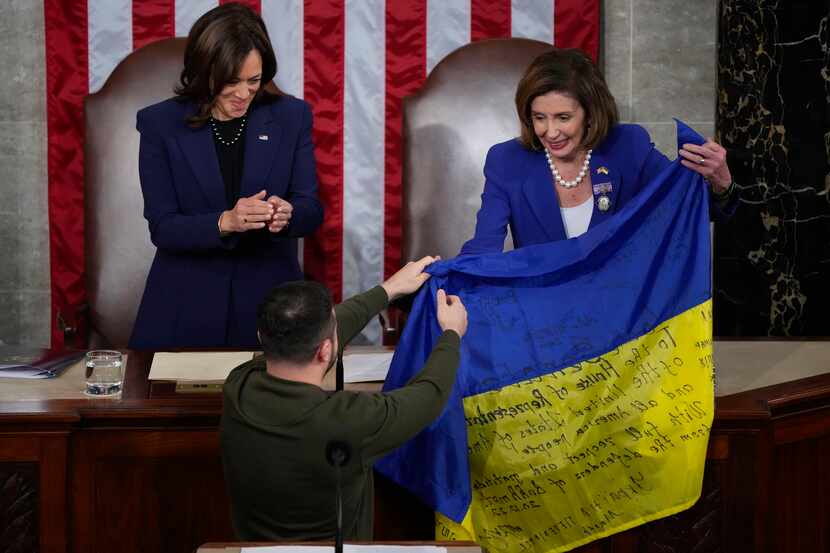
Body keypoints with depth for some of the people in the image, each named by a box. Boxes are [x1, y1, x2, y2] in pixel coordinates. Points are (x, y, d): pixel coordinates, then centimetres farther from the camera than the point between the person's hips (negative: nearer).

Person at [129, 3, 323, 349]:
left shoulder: (291, 116, -2)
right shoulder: (160, 123, -6)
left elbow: (311, 210, -2)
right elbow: (162, 227, -10)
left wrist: (287, 214, -25)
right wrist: (224, 222, -27)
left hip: (267, 301, 1)